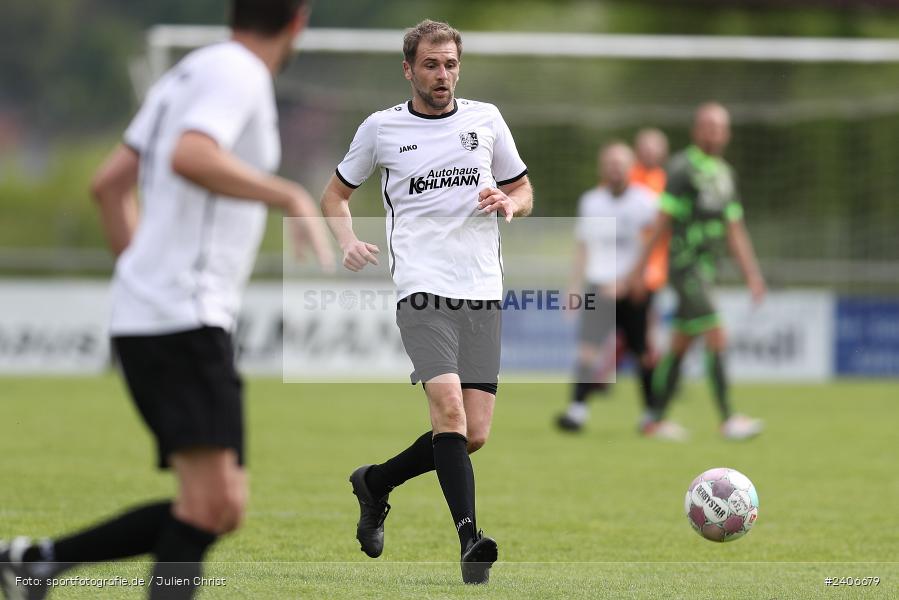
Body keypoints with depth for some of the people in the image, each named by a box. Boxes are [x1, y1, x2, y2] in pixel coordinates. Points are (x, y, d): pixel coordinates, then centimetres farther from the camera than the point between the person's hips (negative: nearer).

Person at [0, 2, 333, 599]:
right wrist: (289, 196, -20)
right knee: (212, 499, -18)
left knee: (221, 510, 7)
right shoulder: (238, 74, -7)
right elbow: (189, 158, -26)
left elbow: (111, 184, 24)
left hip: (145, 321, 10)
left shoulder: (188, 75, 21)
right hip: (184, 321, -10)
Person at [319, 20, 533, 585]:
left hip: (484, 293, 3)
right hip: (422, 289, -3)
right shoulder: (381, 128, 7)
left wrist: (507, 202, -2)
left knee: (473, 434, -1)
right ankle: (470, 538, -28)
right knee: (448, 404, -25)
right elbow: (336, 192, 21)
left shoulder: (486, 118, 12)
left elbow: (524, 191, 22)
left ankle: (376, 481, 24)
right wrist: (347, 239, 1)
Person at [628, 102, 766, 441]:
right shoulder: (683, 168, -9)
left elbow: (734, 231, 19)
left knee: (681, 346, 12)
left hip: (708, 269, 8)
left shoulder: (725, 174, 15)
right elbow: (663, 222, -9)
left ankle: (656, 418, 19)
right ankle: (728, 420, -16)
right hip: (686, 266, -8)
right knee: (717, 340, -15)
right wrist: (640, 268, -8)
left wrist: (752, 275, 14)